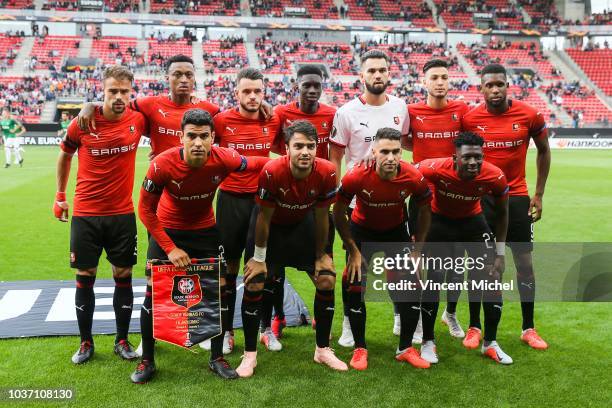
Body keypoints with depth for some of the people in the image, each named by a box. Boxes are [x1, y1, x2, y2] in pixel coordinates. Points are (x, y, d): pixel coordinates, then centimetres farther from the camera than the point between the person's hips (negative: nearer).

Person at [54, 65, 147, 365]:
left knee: (123, 277, 7)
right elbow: (65, 155, 10)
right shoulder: (82, 124, -9)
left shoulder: (138, 120, -6)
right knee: (85, 278, 7)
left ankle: (122, 340, 22)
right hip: (85, 214, -1)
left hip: (123, 214, 1)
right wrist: (60, 195, 14)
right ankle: (86, 342, 22)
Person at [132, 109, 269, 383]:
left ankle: (217, 358, 19)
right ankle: (147, 362, 16)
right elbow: (145, 210, -17)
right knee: (153, 292, -3)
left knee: (219, 289, 1)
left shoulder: (223, 159, -26)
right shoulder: (162, 164, -30)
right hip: (167, 230, -2)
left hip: (205, 230, 2)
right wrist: (170, 249, -19)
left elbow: (258, 164, -4)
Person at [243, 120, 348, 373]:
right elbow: (264, 217, -21)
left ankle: (323, 350, 14)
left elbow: (321, 216, -12)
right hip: (272, 225, -2)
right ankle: (250, 354, 8)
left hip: (303, 223, 3)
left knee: (327, 280, -3)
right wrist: (259, 258, -12)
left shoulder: (326, 172, -27)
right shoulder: (272, 172, -34)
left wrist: (321, 256, -4)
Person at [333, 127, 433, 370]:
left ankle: (405, 348, 16)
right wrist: (353, 251, -13)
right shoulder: (356, 177, -31)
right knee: (356, 287, -9)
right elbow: (339, 213, -15)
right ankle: (360, 349, 10)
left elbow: (425, 211, -5)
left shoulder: (414, 178, -25)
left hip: (396, 230, 2)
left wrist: (417, 250, -6)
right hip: (362, 230, -2)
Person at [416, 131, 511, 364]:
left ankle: (490, 343, 16)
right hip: (439, 220, -2)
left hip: (472, 221, 3)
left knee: (493, 277, -3)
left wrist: (500, 253, -6)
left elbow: (502, 212, -7)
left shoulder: (495, 177, -26)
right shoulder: (435, 169, -34)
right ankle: (428, 343, 9)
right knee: (434, 279, -11)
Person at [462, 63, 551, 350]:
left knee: (525, 262, 5)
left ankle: (528, 328, 20)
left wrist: (539, 194, 6)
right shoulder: (469, 119, -7)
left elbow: (543, 151, 9)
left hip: (517, 197, 1)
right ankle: (475, 327, 18)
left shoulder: (529, 115, -6)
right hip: (481, 198, 0)